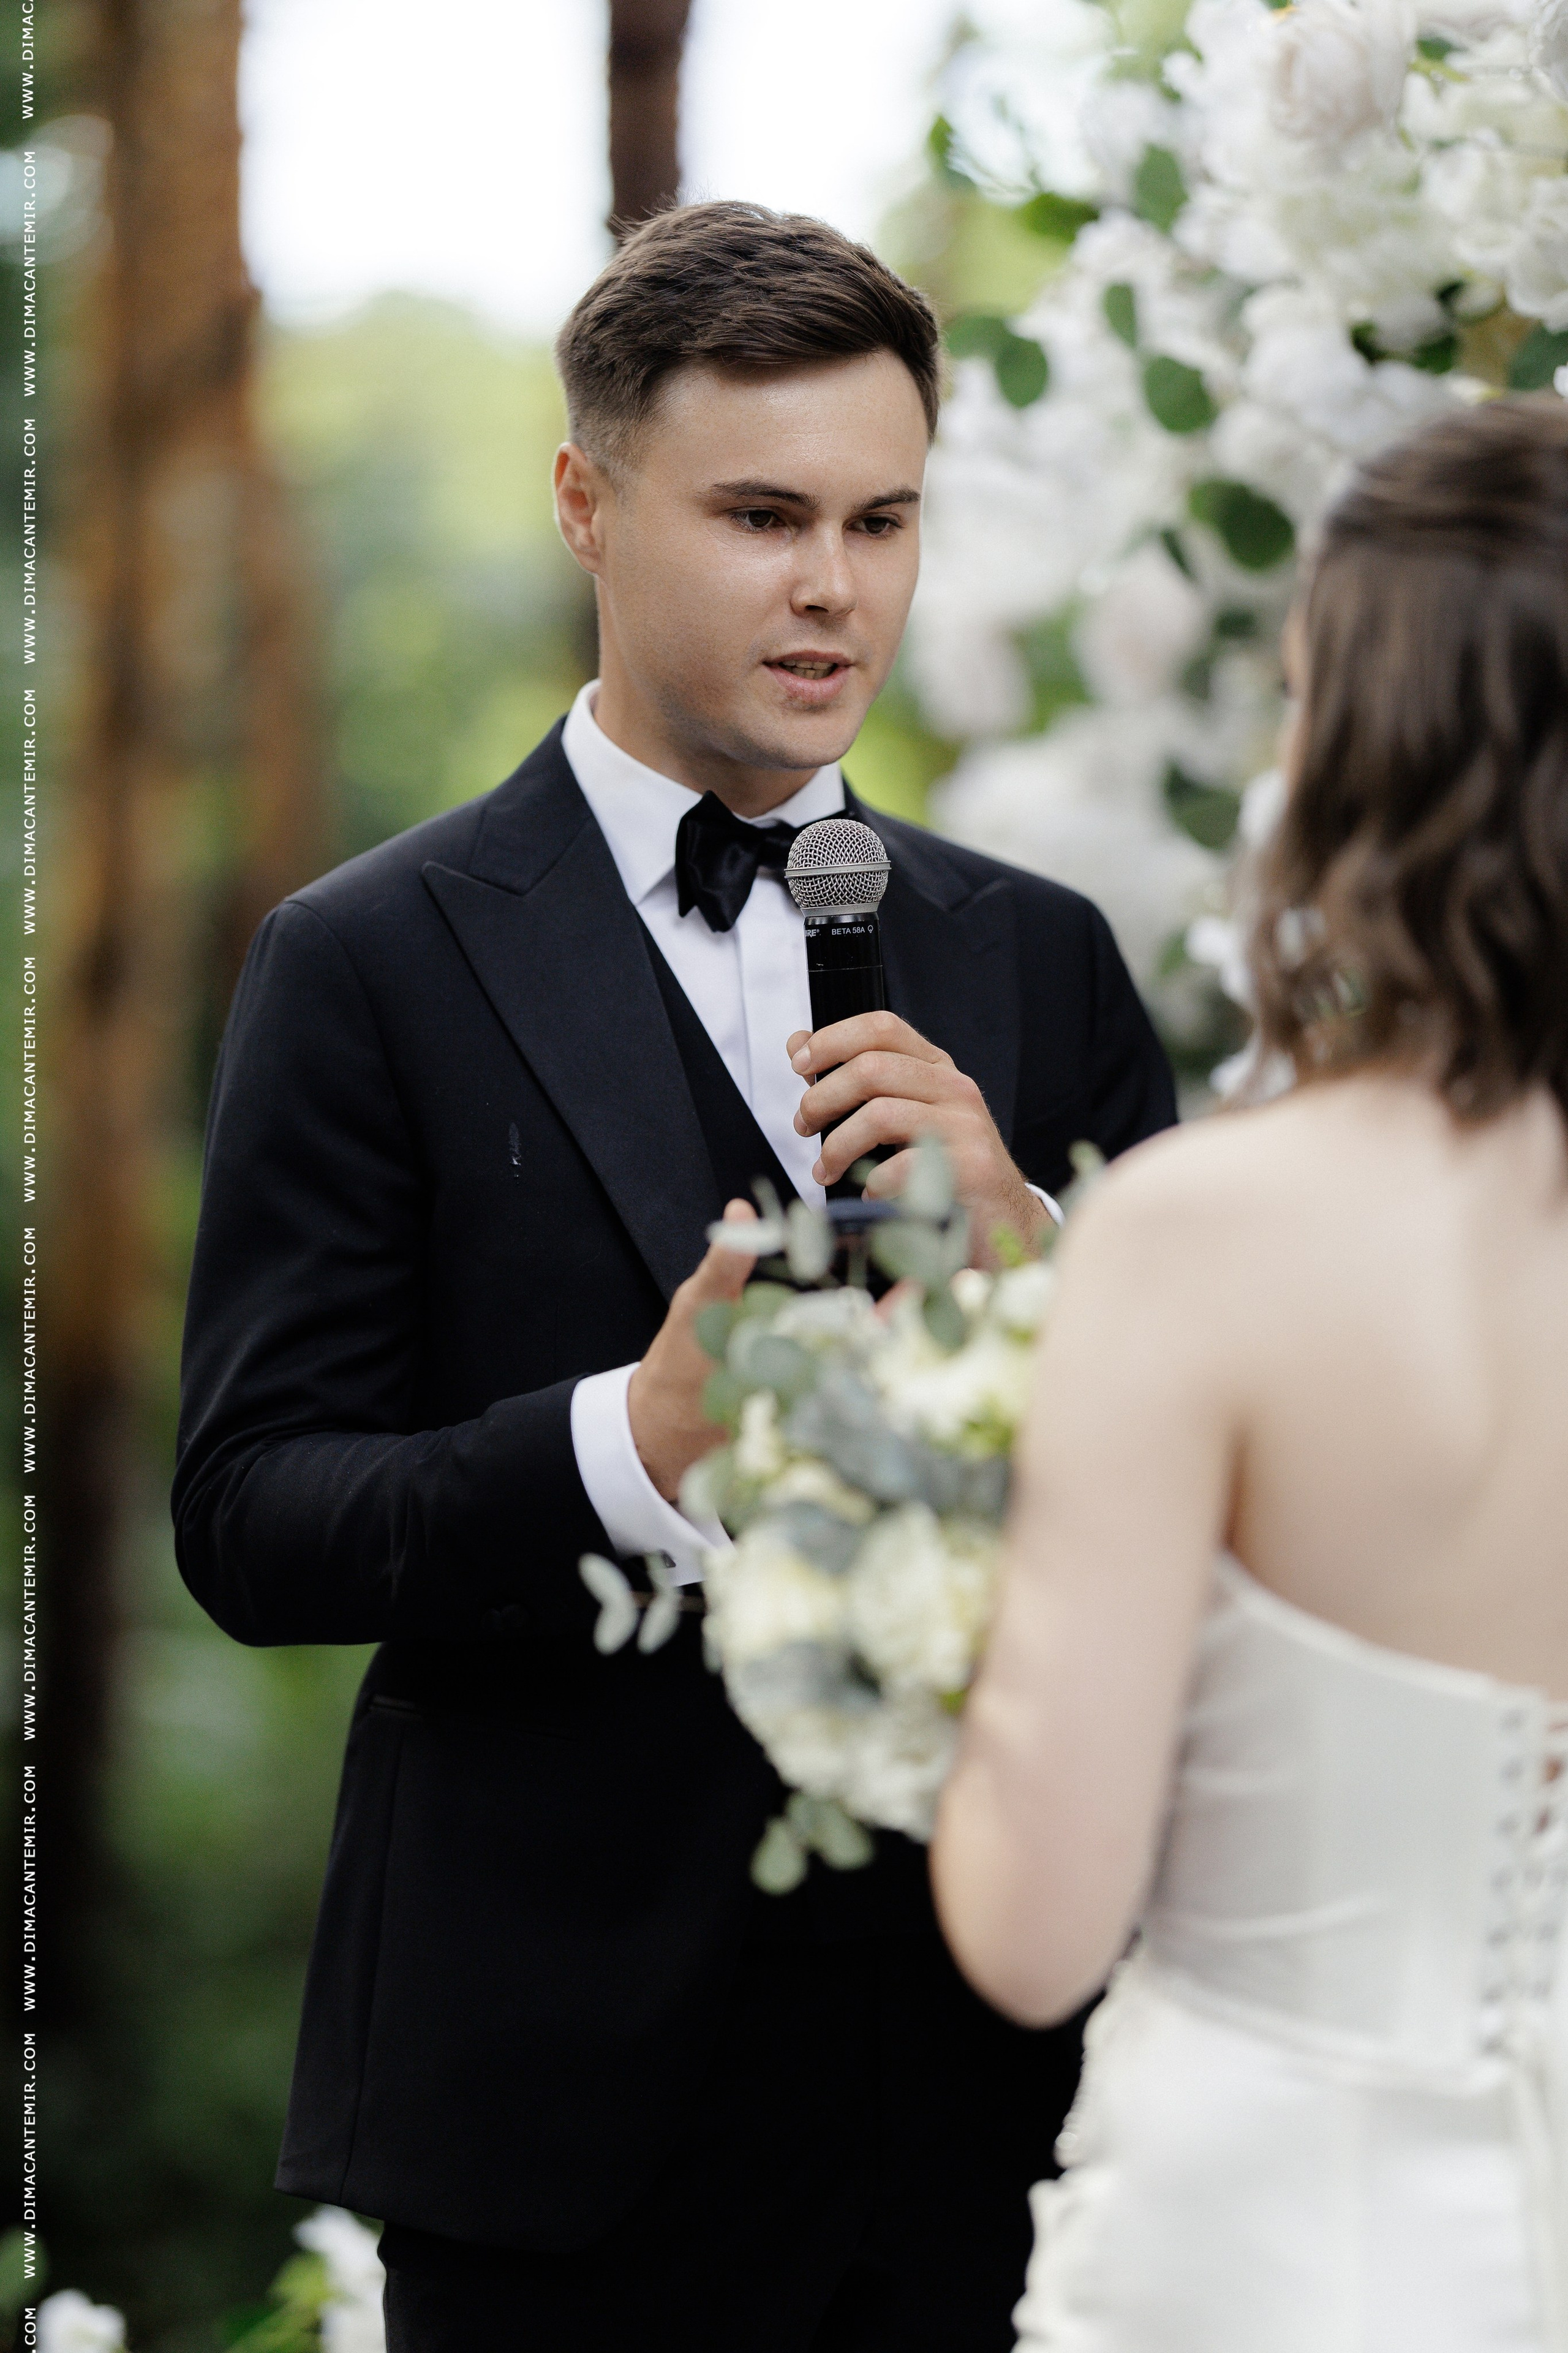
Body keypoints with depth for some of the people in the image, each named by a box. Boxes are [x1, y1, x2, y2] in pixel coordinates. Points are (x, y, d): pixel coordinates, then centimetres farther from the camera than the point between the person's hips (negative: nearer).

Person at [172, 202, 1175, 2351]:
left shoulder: (1039, 962, 8)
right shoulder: (369, 965, -4)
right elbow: (248, 1525, -9)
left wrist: (1024, 1258, -13)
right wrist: (626, 1445, -25)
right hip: (568, 2089, -3)